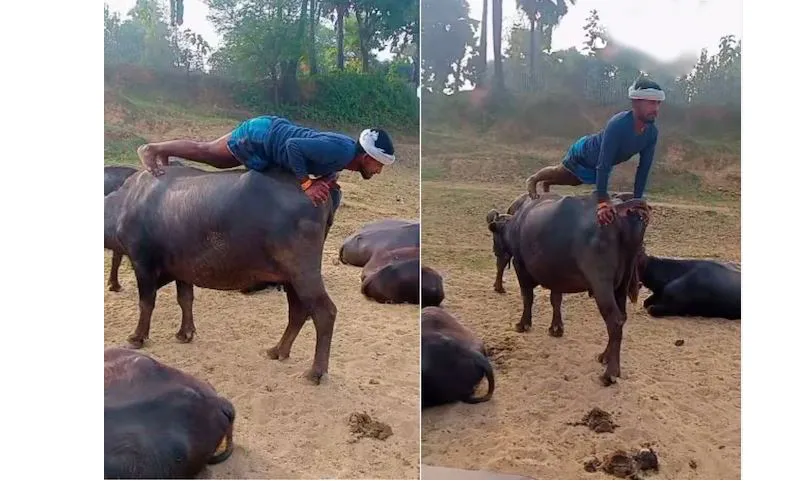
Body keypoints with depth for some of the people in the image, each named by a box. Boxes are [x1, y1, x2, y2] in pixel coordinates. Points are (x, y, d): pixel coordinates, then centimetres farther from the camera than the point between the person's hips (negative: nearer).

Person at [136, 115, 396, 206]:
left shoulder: (347, 149, -4)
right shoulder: (341, 151, -32)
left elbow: (329, 166, 14)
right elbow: (294, 146, -36)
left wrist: (325, 179, -8)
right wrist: (307, 184, -31)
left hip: (271, 129, 8)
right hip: (259, 136, -8)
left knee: (210, 155, 25)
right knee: (204, 150, 13)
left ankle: (161, 152, 41)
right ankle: (152, 149, 31)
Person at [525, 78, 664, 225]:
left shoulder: (652, 133, -26)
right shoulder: (618, 124, -45)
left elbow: (644, 168, -17)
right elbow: (603, 164, -48)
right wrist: (602, 200, -51)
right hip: (584, 152, -6)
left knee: (572, 181, 31)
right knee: (559, 174, 21)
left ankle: (546, 184, 60)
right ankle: (533, 180, 51)